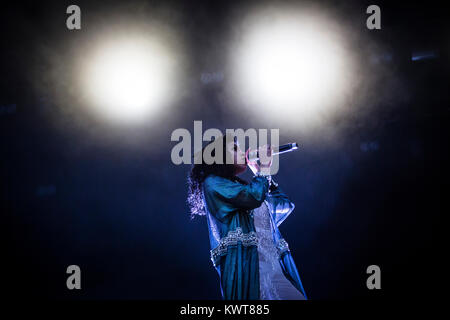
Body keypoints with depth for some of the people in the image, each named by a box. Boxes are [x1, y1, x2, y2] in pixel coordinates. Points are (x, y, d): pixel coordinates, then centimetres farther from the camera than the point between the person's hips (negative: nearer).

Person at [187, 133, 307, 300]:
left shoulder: (244, 186, 27)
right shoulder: (213, 183, 3)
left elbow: (286, 205, 29)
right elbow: (254, 197, -12)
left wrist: (263, 174, 26)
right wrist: (264, 169, 4)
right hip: (244, 263, -7)